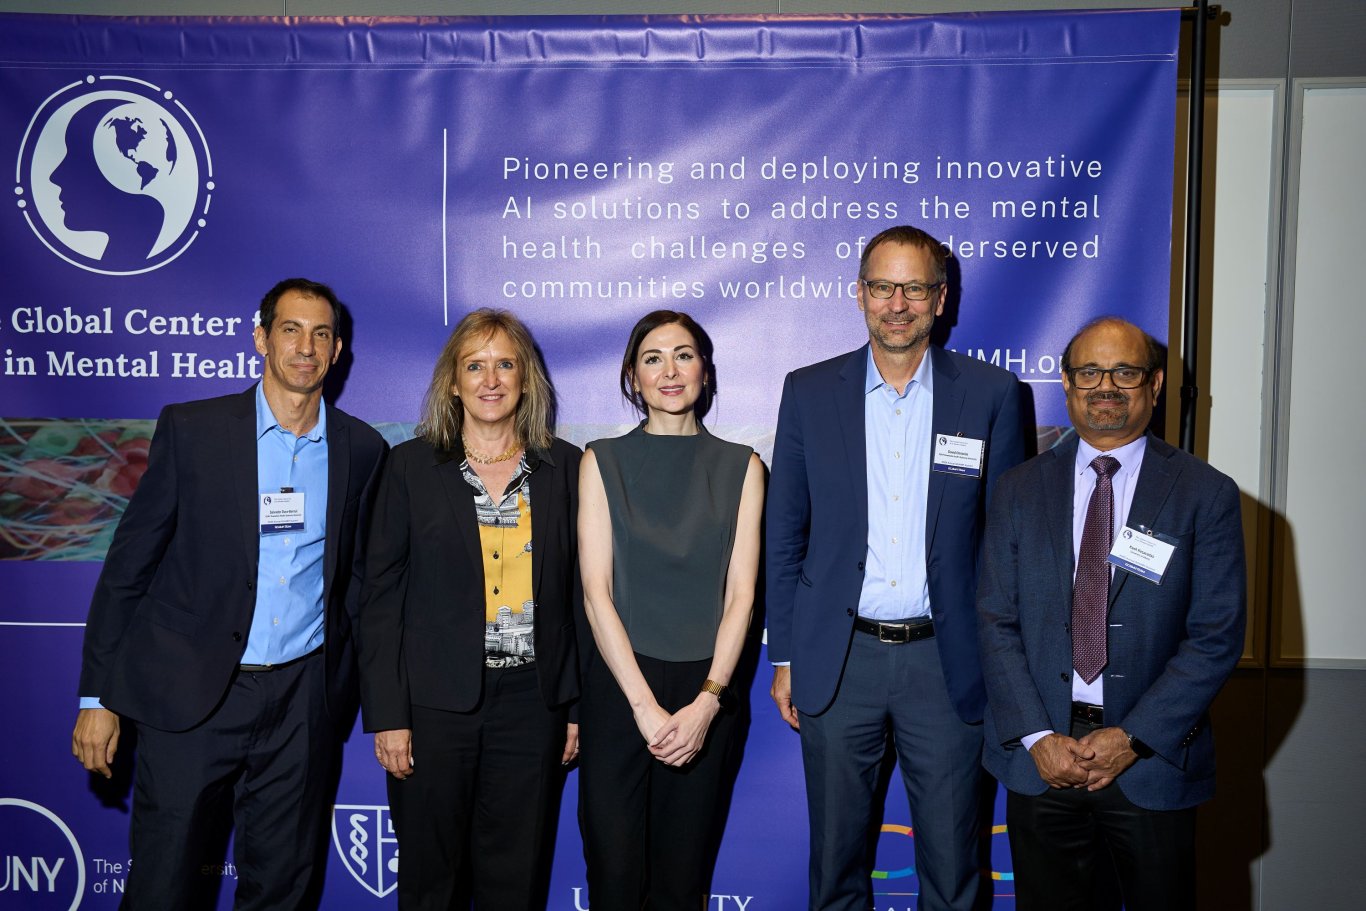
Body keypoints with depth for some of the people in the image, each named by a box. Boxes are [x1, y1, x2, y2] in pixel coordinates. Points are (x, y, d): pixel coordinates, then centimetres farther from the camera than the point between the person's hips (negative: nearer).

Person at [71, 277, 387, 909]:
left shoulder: (362, 449, 3)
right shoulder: (190, 429, -2)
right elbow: (128, 565, -1)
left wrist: (346, 689, 7)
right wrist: (98, 696, -3)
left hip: (303, 704, 2)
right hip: (189, 694, -2)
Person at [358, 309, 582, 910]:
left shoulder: (564, 467, 4)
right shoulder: (412, 465, 0)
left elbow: (579, 591, 6)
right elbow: (381, 595, -1)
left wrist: (580, 704, 3)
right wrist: (387, 715, -6)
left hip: (532, 703, 1)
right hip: (434, 703, -1)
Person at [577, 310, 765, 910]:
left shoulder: (740, 467, 5)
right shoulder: (602, 462, 2)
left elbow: (741, 592, -1)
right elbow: (596, 591, -5)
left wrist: (708, 700, -12)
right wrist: (645, 704, -13)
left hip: (705, 688, 1)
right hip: (618, 686, -1)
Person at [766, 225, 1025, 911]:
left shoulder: (990, 395, 0)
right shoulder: (809, 391, 2)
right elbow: (784, 535, 5)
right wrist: (783, 658, 3)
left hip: (948, 663, 0)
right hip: (838, 660, 1)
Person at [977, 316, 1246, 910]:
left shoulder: (1207, 495, -2)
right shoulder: (1020, 490, 3)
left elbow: (1217, 636, -6)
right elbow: (996, 621, 0)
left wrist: (1133, 738, -13)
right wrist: (1036, 737, -10)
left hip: (1152, 758, -1)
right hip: (1041, 758, 2)